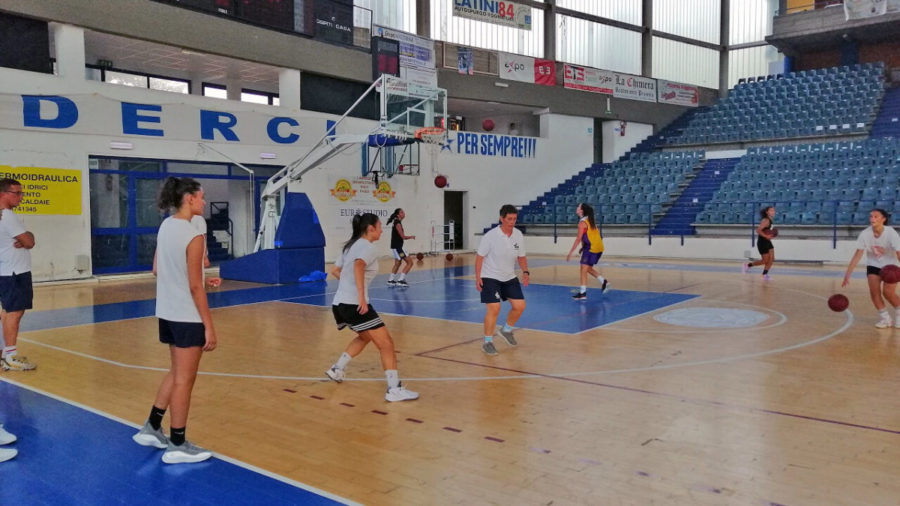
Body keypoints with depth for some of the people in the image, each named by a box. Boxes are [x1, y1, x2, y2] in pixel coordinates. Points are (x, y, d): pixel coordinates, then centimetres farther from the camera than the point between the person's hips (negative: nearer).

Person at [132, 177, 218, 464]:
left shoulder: (165, 226, 5)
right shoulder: (193, 236, -19)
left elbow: (157, 270, 13)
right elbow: (195, 287, -19)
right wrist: (209, 327, -15)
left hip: (167, 312, 9)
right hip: (188, 316, -8)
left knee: (177, 372, 23)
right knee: (184, 379, 3)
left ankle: (152, 428, 31)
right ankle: (178, 446, 15)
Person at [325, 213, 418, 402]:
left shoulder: (351, 245, 18)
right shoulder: (368, 247, -8)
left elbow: (335, 271, 26)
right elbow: (358, 266, -28)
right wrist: (361, 296, -33)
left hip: (339, 303, 9)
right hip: (355, 304, -9)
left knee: (365, 336, 31)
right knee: (386, 343, -7)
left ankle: (337, 369, 32)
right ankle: (394, 389, -12)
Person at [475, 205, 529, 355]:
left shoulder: (518, 235, -3)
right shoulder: (491, 236, -18)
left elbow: (521, 257, 8)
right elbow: (480, 256, -11)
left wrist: (525, 272, -8)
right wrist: (478, 277, -17)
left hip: (510, 278, 6)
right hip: (490, 277, -5)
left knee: (520, 306, 1)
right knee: (494, 309, -15)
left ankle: (507, 330, 29)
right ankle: (487, 342, 2)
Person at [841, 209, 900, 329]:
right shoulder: (865, 234, -18)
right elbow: (858, 255, -15)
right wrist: (847, 274, -19)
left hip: (890, 265, -2)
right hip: (873, 265, 3)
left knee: (888, 292, -15)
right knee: (874, 290, -13)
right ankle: (885, 319, 4)